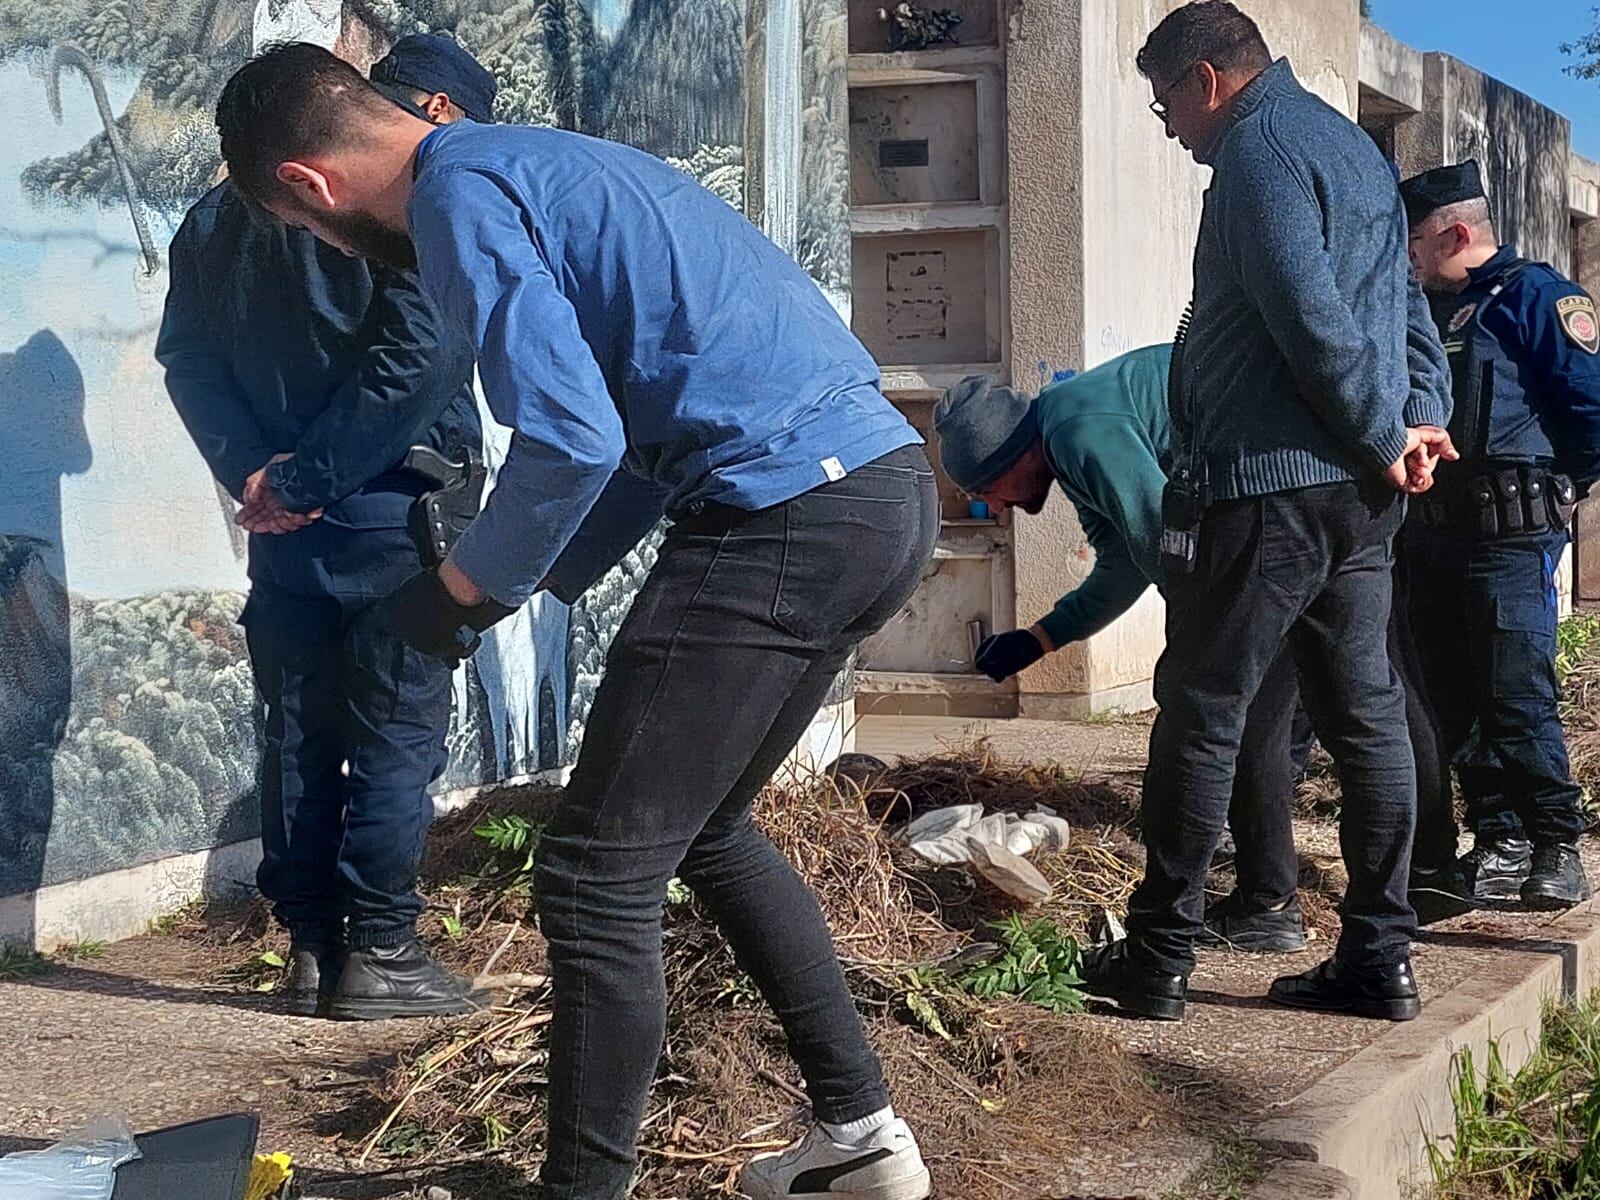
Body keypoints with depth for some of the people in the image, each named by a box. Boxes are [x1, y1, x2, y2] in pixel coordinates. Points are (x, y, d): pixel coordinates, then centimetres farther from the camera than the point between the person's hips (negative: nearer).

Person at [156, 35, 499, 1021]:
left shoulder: (230, 208, 12)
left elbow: (187, 354, 7)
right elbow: (417, 356, -21)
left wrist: (252, 470, -3)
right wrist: (303, 481, -16)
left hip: (286, 530, 6)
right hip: (395, 519, -6)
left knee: (300, 735, 12)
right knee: (399, 736, 2)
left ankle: (311, 948, 16)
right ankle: (379, 954, 4)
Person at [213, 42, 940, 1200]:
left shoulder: (459, 194, -6)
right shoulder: (546, 162, 24)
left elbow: (574, 441, -17)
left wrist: (471, 585, 0)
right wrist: (516, 575, 23)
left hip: (787, 514, -10)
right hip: (889, 484, 10)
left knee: (598, 881, -2)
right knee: (706, 831, 24)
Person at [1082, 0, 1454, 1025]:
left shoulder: (1260, 149, -10)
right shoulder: (1350, 143, 21)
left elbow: (1309, 315, -21)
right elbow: (1403, 298, 21)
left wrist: (1385, 438, -13)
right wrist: (1422, 420, 10)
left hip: (1267, 484, -9)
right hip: (1360, 491, 9)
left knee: (1201, 715, -2)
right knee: (1368, 715, 9)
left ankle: (1159, 960, 4)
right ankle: (1381, 960, 13)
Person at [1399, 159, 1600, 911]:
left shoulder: (1531, 294, -6)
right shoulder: (1428, 310, 18)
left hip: (1506, 538, -8)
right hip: (1428, 539, 8)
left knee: (1517, 699, -8)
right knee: (1454, 702, 8)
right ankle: (1497, 842, 16)